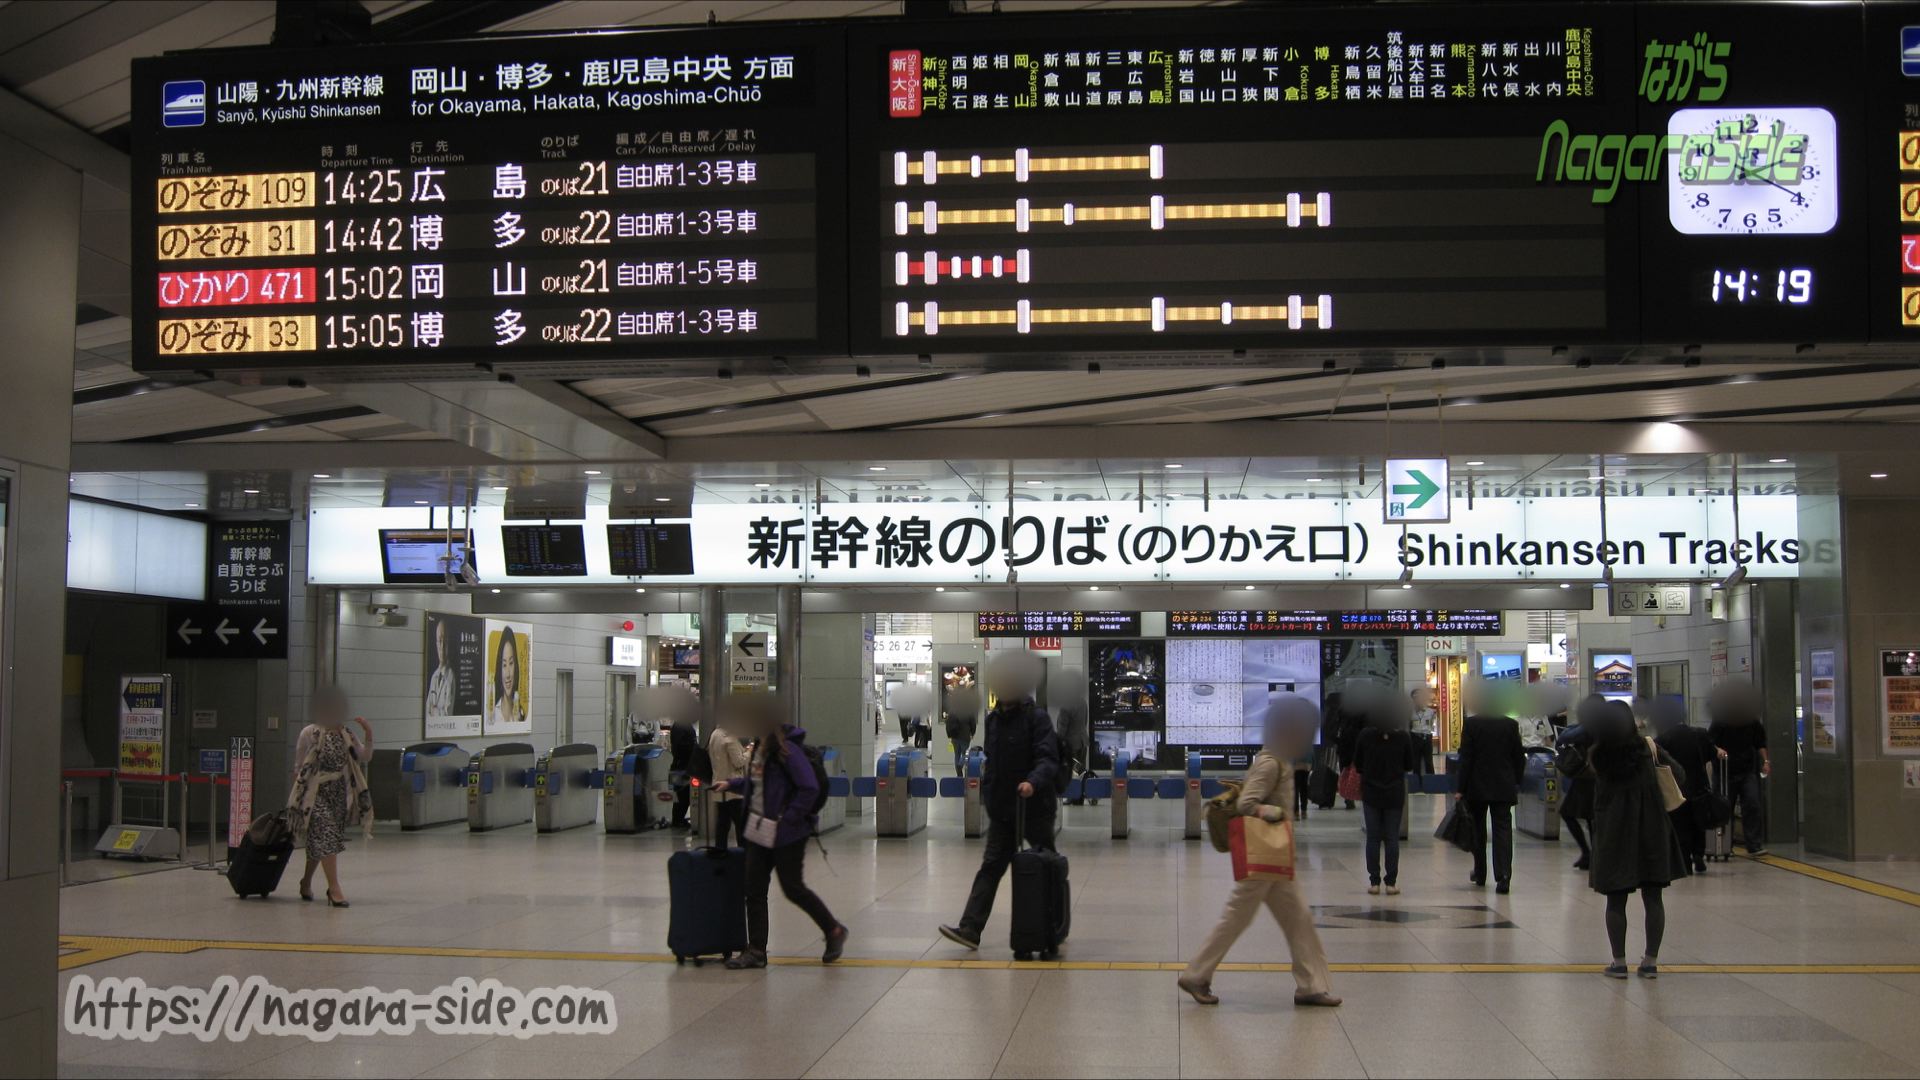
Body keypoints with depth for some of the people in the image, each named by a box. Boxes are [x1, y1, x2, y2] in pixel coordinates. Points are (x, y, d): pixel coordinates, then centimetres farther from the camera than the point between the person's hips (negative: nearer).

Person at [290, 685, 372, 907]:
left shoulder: (346, 735, 9)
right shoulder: (310, 733, -5)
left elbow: (366, 756, 1)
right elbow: (298, 767, 1)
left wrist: (368, 734, -12)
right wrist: (296, 794, 2)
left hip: (339, 795, 6)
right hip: (315, 793, -6)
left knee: (318, 841, 16)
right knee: (327, 838, -15)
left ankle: (306, 881, 34)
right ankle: (334, 888, -17)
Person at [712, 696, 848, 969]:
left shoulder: (787, 751, -20)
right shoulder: (760, 747, 7)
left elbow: (810, 789, -22)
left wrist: (788, 819, -20)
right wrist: (731, 785, 10)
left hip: (787, 834, -9)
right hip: (759, 831, 9)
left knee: (793, 889, 3)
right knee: (755, 890, 7)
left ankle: (834, 931, 23)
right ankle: (756, 951, 13)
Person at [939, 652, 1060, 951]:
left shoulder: (1036, 718, -11)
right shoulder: (994, 719, 11)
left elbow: (1048, 758, -20)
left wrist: (1033, 781, -37)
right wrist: (988, 790, 18)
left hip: (1034, 807, -6)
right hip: (1001, 809, 6)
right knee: (991, 867, -1)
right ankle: (970, 929, -8)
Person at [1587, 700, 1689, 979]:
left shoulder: (1597, 756, -9)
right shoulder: (1647, 748, -7)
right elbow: (1675, 771, 3)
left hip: (1613, 832, -1)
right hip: (1651, 830, 1)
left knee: (1616, 900, 7)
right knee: (1653, 898, 9)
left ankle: (1619, 962, 8)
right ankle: (1651, 961, 12)